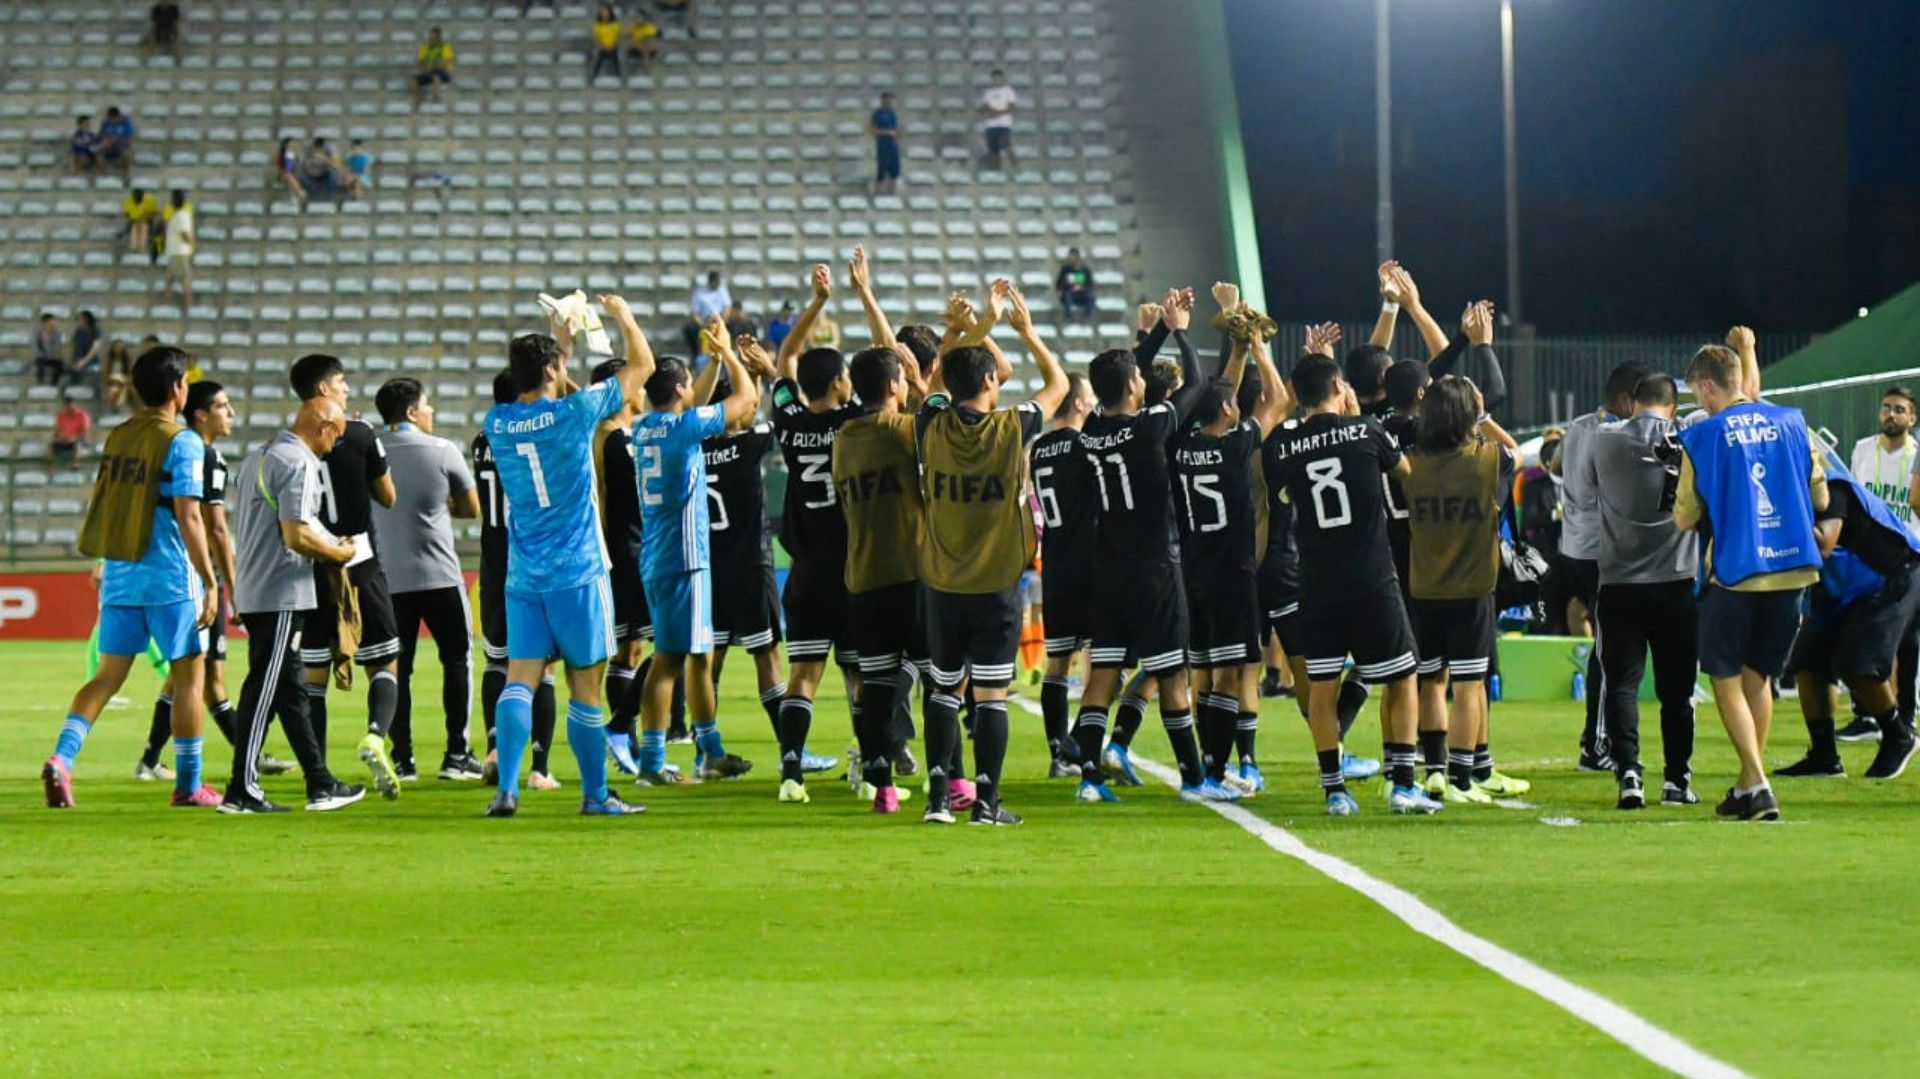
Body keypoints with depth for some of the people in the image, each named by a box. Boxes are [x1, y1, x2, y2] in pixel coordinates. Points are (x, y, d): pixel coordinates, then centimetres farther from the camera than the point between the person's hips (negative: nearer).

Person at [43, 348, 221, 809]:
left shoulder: (117, 437, 9)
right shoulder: (182, 443, -11)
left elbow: (103, 504, 15)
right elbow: (188, 517, -16)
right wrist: (209, 582, -13)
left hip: (119, 574, 6)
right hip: (168, 577, -6)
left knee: (108, 676, 7)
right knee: (188, 674, 7)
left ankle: (62, 757, -13)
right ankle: (188, 785, 11)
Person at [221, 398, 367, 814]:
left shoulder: (256, 459, 18)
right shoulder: (299, 463, -12)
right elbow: (297, 535, -20)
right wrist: (341, 553, -5)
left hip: (252, 590, 10)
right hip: (281, 595, -10)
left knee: (290, 689, 13)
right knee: (264, 689, -7)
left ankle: (320, 783, 19)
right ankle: (242, 791, -6)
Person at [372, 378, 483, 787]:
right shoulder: (441, 451, -4)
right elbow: (471, 508, 6)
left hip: (390, 577, 2)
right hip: (439, 575, -2)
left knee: (397, 668, 7)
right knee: (456, 660, 8)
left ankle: (401, 754, 3)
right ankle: (457, 752, 5)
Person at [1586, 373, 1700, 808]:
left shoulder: (1604, 440, 0)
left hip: (1619, 583, 0)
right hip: (1677, 581, 0)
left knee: (1621, 682, 1)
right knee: (1676, 687, 10)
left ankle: (1628, 772, -15)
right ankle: (1677, 780, 13)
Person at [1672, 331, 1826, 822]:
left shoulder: (1701, 437, -8)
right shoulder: (1791, 423, 4)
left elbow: (1685, 520, -5)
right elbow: (1820, 497, 13)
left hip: (1732, 573, -4)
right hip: (1789, 568, 4)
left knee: (1726, 679, 6)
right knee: (1759, 676, 18)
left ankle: (1758, 786, -8)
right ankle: (1747, 788, 20)